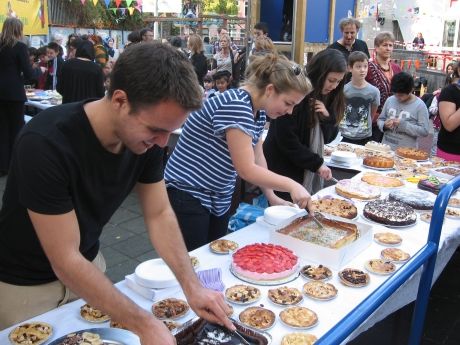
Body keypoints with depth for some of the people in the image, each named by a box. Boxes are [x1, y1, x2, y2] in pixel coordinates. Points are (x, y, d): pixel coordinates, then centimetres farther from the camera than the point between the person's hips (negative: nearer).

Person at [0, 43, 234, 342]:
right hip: (25, 282, -4)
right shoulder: (45, 143, -34)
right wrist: (144, 324, -31)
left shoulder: (147, 136, -17)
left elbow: (160, 214, -8)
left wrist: (192, 287, -19)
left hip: (88, 265, 5)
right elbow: (65, 261, -31)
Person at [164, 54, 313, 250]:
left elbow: (257, 158, 9)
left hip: (219, 200, 9)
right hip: (189, 196, -9)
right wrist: (291, 186, -21)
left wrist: (271, 197, 2)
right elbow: (246, 170, -27)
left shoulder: (258, 111, 3)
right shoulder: (236, 105, -25)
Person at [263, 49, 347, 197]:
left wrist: (328, 117, -12)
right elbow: (287, 140, -19)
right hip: (282, 171, -6)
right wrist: (317, 163, -17)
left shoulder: (326, 97, 6)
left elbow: (328, 137, 7)